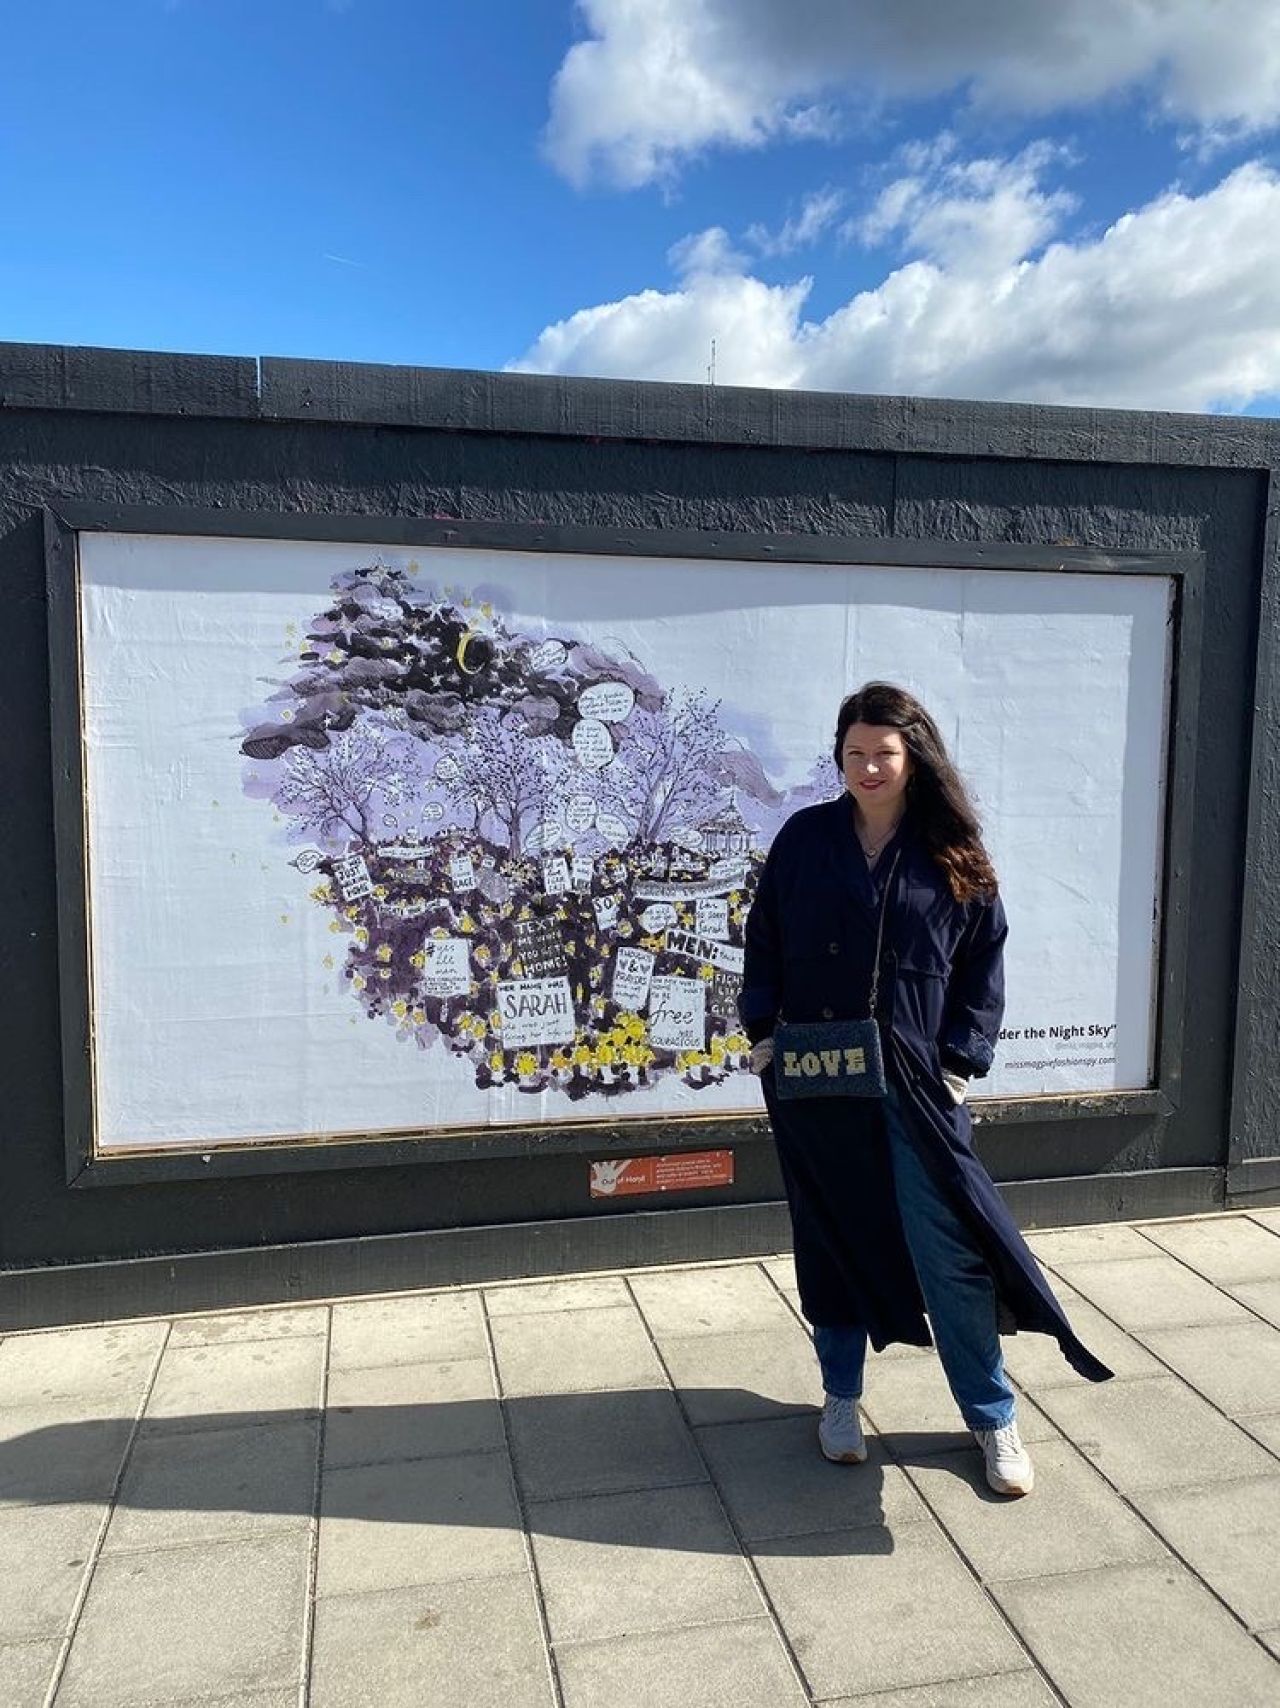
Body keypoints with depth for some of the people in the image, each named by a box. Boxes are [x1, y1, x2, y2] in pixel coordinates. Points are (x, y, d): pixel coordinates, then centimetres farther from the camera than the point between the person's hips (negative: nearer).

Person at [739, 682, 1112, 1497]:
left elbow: (984, 963, 3)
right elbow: (764, 941, 7)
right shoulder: (804, 839, 2)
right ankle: (842, 1397, 31)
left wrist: (962, 1060, -4)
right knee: (832, 1244, 12)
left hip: (916, 1085, -1)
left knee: (949, 1250, 0)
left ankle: (993, 1418, 20)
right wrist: (763, 1031, 0)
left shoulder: (953, 855, 0)